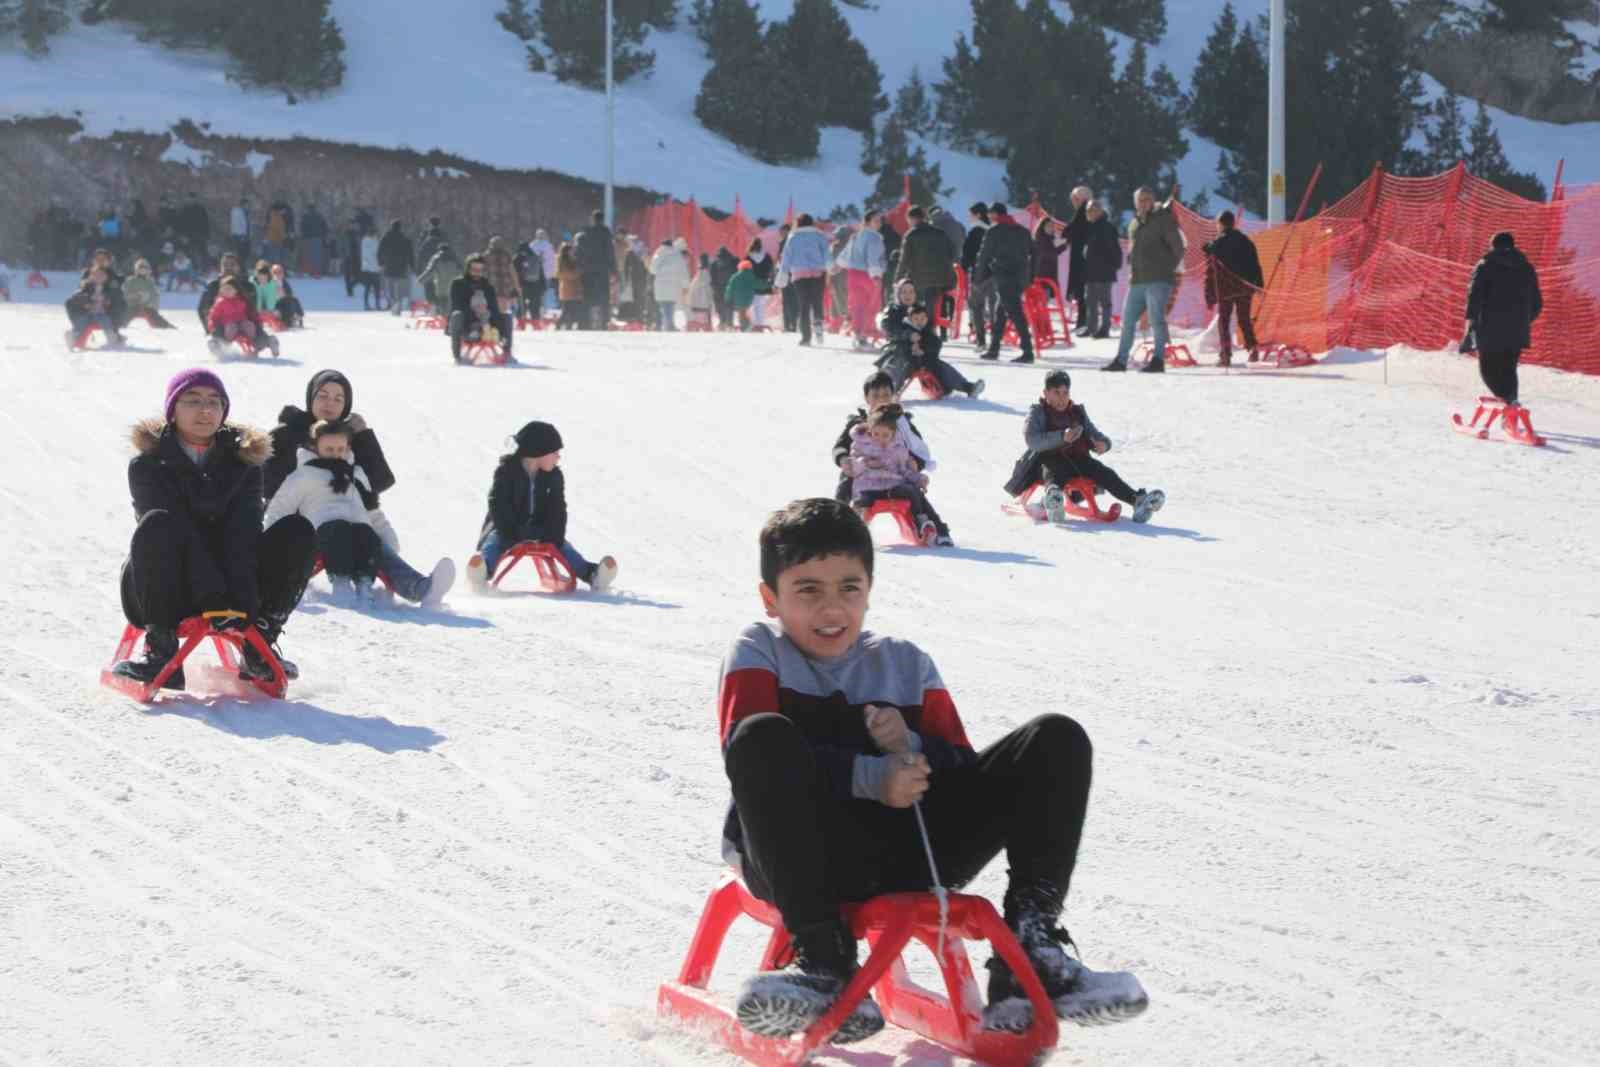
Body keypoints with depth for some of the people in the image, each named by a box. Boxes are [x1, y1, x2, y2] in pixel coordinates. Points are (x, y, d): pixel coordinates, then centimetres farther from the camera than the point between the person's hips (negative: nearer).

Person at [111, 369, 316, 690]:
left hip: (226, 585, 3)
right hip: (167, 592, -3)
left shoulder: (242, 459, 5)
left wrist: (239, 604, -26)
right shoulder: (148, 464, -5)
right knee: (158, 525, -34)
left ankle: (259, 643, -13)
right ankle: (162, 652, -32)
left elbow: (243, 535, -10)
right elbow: (177, 533, -19)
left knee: (298, 532, -15)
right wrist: (216, 601, -32)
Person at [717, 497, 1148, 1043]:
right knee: (764, 736, -35)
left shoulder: (906, 664, 18)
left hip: (905, 860, 4)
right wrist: (869, 777, -19)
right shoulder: (758, 652, 7)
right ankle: (824, 961, -35)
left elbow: (966, 772, 12)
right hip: (805, 857, -4)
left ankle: (1030, 956, -16)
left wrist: (913, 751, -10)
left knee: (1057, 741, -4)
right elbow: (753, 755, -12)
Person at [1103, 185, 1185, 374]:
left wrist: (1167, 270, -4)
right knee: (1128, 320, 9)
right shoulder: (1134, 223, 18)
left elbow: (1178, 248, -4)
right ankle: (1121, 360, 16)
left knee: (1157, 319, -11)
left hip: (1158, 281, -7)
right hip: (1137, 281, 7)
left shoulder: (1163, 220, -2)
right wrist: (1133, 269, 14)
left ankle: (1158, 360, -7)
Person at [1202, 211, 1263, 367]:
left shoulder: (1216, 245, -5)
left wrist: (1210, 297, -2)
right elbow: (1256, 264, 6)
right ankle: (1252, 347, -5)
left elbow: (1210, 273, -5)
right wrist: (1259, 284, 12)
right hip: (1245, 288, 3)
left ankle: (1226, 353, -5)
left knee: (1223, 320, 6)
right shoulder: (1245, 241, 6)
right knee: (1244, 320, 14)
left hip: (1225, 289, -3)